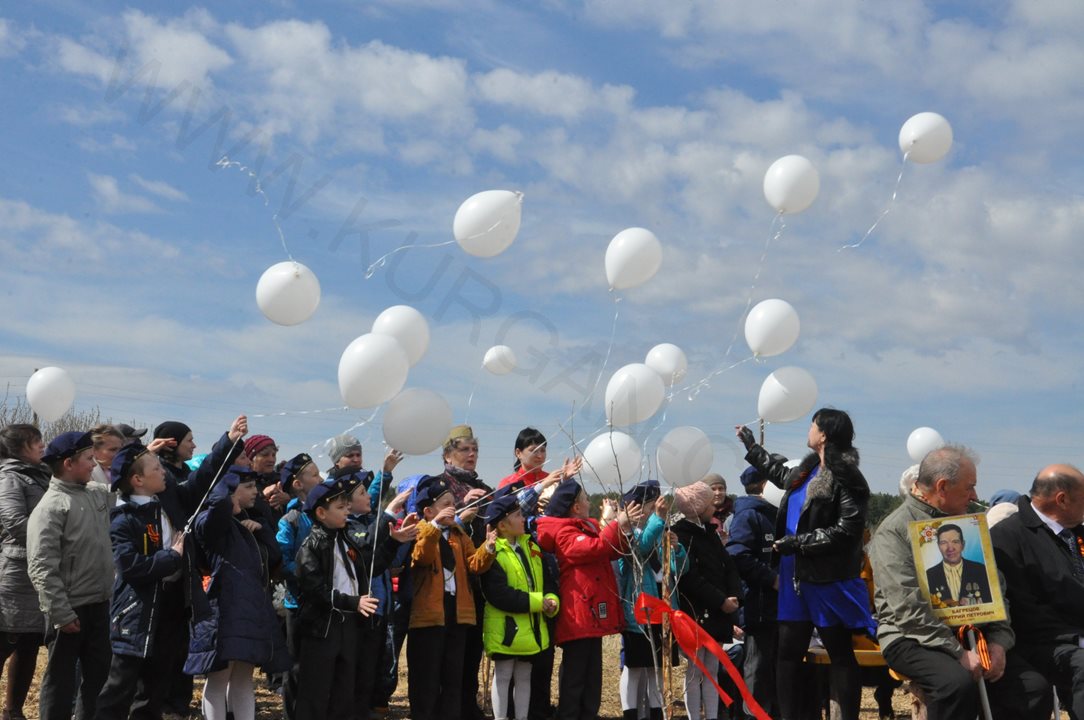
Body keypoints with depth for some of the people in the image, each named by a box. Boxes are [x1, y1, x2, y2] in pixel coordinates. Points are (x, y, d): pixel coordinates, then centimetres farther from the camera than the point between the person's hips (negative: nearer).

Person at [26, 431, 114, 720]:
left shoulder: (98, 495, 9)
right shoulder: (51, 507, -14)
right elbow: (42, 568, -19)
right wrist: (61, 614, -21)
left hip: (99, 605, 7)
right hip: (71, 609, -7)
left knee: (99, 675, 16)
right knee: (62, 681, 3)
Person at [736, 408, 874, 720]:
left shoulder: (846, 478, -13)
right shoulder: (808, 469, 13)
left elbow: (846, 530, -22)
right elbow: (781, 474, 36)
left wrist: (797, 542, -19)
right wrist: (751, 446, 43)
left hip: (829, 580, -8)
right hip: (796, 575, 8)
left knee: (840, 653, 2)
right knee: (788, 651, 8)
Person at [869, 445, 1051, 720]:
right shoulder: (894, 532, -8)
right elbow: (909, 610, -16)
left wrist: (999, 641, -6)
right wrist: (959, 653, -20)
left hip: (969, 633, 6)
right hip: (913, 639, -6)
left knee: (1035, 687, -13)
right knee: (958, 683, -34)